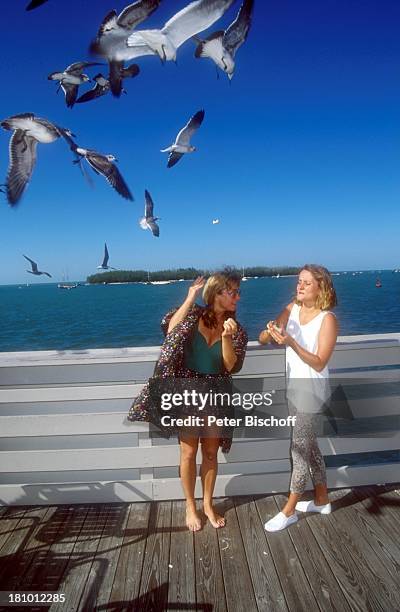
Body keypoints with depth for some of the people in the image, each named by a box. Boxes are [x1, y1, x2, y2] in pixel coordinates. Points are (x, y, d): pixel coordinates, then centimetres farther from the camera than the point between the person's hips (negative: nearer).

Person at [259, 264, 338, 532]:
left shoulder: (328, 319, -16)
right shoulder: (292, 309, 0)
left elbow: (319, 363, -20)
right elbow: (262, 339, -3)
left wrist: (291, 343, -32)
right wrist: (270, 332, -25)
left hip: (311, 390, -7)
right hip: (295, 387, 7)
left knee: (300, 449, 4)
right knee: (309, 445, 19)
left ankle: (289, 510, 20)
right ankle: (322, 499, 38)